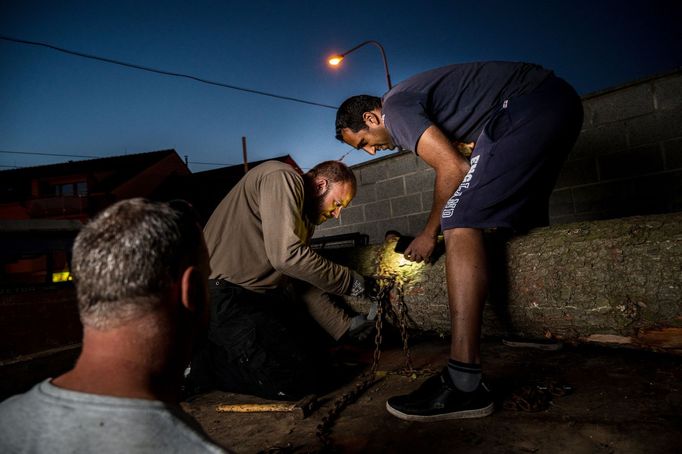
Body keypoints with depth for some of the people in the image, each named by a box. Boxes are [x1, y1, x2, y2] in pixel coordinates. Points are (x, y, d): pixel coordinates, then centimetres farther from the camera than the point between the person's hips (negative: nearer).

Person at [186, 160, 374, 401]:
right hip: (224, 293, -10)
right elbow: (286, 255, -24)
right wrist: (350, 281, -12)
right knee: (298, 380, -13)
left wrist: (345, 324, 11)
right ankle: (199, 364, -1)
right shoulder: (283, 178, -12)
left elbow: (302, 283, 17)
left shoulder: (305, 217, 17)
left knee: (315, 355, 15)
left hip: (259, 295, 10)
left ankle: (222, 351, 14)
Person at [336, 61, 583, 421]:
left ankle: (463, 383, -21)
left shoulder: (395, 107, -6)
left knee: (461, 223, -17)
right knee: (526, 227, 18)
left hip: (527, 106, -11)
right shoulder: (419, 105, 23)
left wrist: (429, 234, -2)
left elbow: (453, 168, -14)